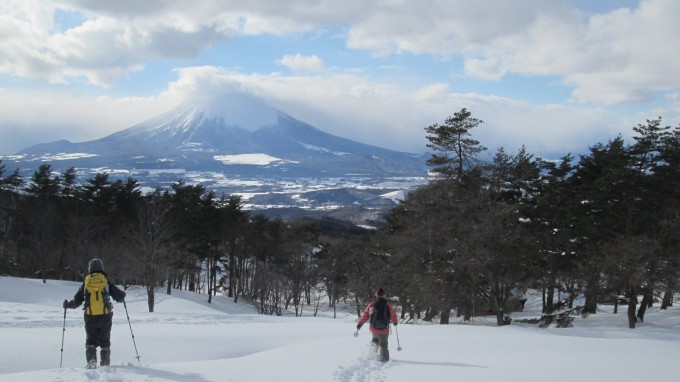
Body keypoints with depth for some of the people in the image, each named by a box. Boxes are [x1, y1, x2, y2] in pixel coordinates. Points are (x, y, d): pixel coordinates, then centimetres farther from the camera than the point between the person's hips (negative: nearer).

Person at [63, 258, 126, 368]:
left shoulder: (86, 283, 2)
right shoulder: (106, 282, 0)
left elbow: (77, 301, 4)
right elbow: (120, 296, 1)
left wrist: (67, 305, 23)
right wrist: (121, 298, 25)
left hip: (90, 317, 0)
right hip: (105, 316, 0)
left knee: (91, 340, 13)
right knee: (105, 341, 13)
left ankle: (91, 359, -8)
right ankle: (105, 363, 8)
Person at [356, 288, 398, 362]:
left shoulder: (371, 305, -5)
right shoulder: (388, 306, -6)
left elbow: (365, 315, -3)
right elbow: (393, 316, 5)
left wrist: (360, 324, 5)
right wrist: (395, 322, 25)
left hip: (373, 328, 2)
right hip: (384, 330, -2)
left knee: (375, 339, 29)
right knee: (383, 345, 12)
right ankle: (384, 359, 7)